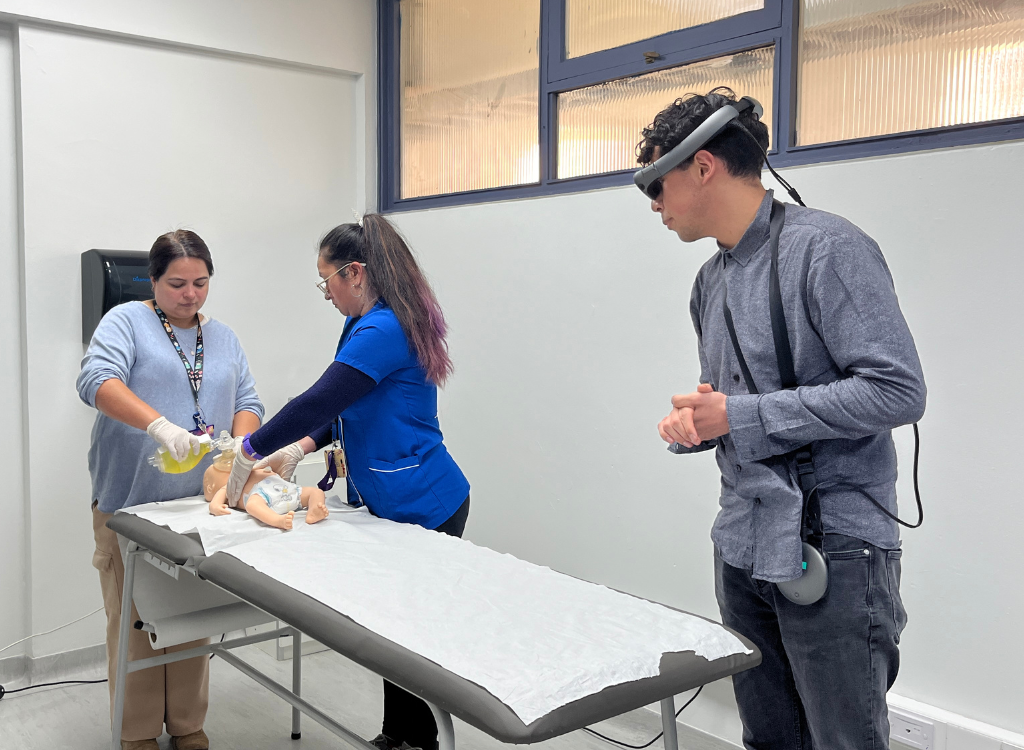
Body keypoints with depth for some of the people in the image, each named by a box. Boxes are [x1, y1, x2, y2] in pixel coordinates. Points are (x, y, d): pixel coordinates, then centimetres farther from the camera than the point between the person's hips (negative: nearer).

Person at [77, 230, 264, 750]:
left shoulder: (223, 337, 15)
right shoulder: (127, 321, -1)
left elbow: (247, 402, 11)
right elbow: (96, 379, -17)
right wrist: (159, 424, -32)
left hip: (199, 502, 4)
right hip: (130, 501, -4)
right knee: (135, 621, 1)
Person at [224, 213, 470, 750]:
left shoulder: (382, 331, -21)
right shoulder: (369, 324, 12)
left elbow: (317, 402, -21)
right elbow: (341, 409, 18)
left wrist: (249, 453, -11)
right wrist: (298, 449, 5)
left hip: (424, 510, -10)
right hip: (393, 504, 10)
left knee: (410, 622, 3)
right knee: (392, 618, 17)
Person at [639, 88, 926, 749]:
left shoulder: (825, 248, -13)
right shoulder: (712, 280, 13)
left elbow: (897, 391, -21)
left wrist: (740, 416, -18)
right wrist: (691, 422, -3)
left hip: (832, 549, -8)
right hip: (743, 547, 8)